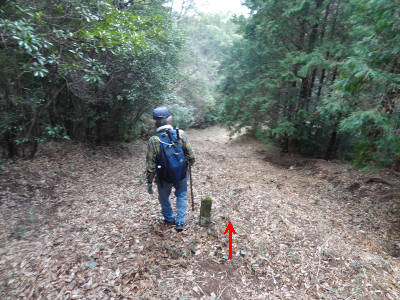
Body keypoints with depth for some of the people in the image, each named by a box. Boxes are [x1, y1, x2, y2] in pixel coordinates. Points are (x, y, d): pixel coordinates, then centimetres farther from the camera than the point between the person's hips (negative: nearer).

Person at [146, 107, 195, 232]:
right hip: (182, 175, 2)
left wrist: (149, 183, 0)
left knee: (164, 198, 26)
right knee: (181, 195, 27)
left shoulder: (153, 141, -19)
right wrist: (187, 165, 12)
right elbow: (191, 156, -10)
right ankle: (180, 222, 27)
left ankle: (169, 219, 45)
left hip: (164, 178, -1)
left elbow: (150, 166, -14)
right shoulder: (181, 134, -16)